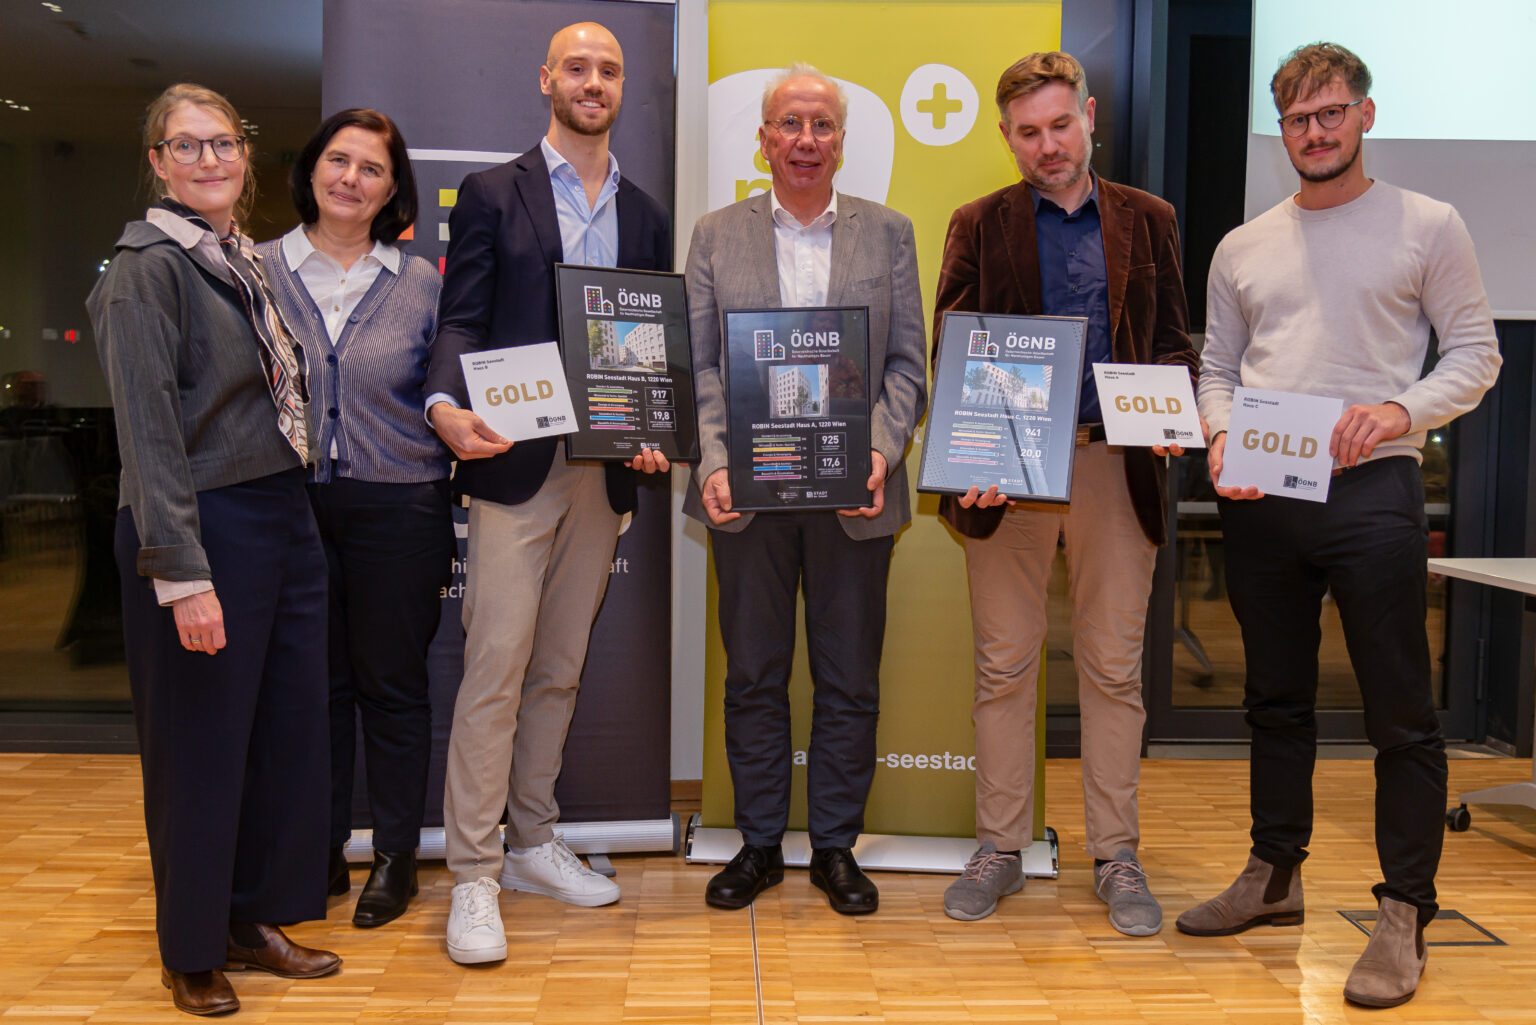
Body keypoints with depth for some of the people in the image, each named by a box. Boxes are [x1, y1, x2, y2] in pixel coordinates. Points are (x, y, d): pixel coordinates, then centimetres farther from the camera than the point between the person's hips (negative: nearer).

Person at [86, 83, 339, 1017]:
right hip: (207, 527, -8)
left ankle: (255, 917, 29)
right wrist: (182, 572, -21)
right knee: (201, 742, 4)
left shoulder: (249, 261, 14)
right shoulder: (148, 267, -10)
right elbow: (149, 428, -17)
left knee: (290, 729, 12)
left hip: (284, 516, 8)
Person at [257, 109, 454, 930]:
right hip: (290, 502, 1)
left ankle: (396, 856, 22)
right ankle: (320, 851, 26)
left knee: (392, 682, 8)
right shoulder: (259, 269, 4)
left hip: (397, 507, -1)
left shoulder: (421, 283, 4)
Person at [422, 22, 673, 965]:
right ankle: (474, 876, 4)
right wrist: (447, 405, -23)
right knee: (495, 670, -6)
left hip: (605, 470, 4)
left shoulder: (648, 216, 15)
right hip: (516, 463, -4)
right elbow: (462, 320, -4)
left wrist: (658, 435, -4)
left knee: (559, 672, 12)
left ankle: (533, 843, 25)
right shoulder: (492, 194, 4)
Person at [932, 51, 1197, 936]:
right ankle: (1000, 851, 18)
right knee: (1004, 667, 5)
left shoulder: (1148, 221, 13)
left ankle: (1117, 857, 18)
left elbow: (1174, 341, 13)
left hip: (1115, 465, 1)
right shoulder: (980, 226, 9)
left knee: (1115, 668, 6)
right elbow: (950, 351, 2)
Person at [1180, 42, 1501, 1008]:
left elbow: (1475, 351, 2)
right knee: (1277, 701, 14)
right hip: (1259, 497, 4)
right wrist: (1223, 440, -5)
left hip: (1372, 491, -4)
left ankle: (1405, 913, 10)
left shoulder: (1427, 225, 3)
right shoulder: (1242, 247, 13)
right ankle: (1275, 875, 28)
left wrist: (1402, 409, -16)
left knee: (1401, 713, -1)